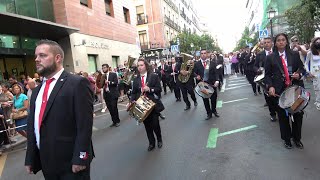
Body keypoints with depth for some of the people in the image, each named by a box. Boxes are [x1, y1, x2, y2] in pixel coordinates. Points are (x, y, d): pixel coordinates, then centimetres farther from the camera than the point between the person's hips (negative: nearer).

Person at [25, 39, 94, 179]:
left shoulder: (78, 83, -12)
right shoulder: (36, 91, 12)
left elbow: (85, 124, -17)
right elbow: (32, 125, 13)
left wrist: (80, 158, -18)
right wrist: (30, 158, 11)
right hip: (46, 162, 7)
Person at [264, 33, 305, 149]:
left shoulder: (295, 54, 6)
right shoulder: (270, 57, 2)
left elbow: (301, 68, 11)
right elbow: (267, 74, 1)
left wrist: (299, 74, -12)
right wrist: (270, 86, -13)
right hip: (279, 90, -1)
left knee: (298, 114, 8)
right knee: (283, 115, 8)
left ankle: (297, 138, 30)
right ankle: (287, 139, 28)